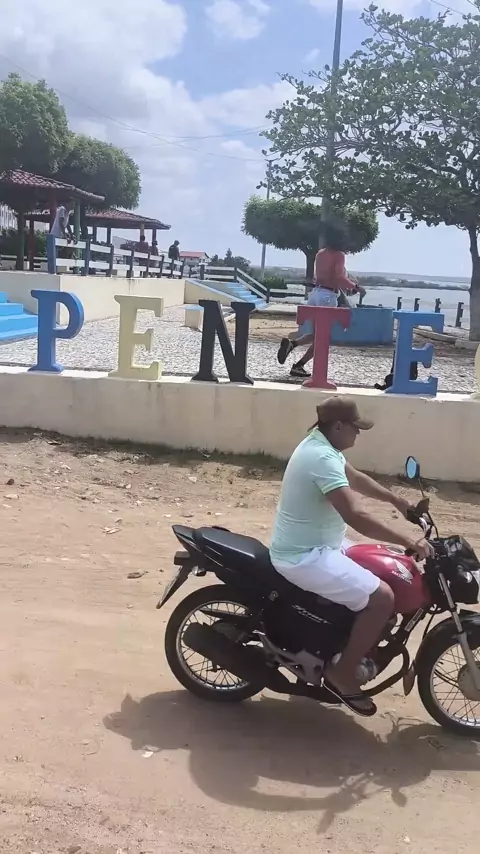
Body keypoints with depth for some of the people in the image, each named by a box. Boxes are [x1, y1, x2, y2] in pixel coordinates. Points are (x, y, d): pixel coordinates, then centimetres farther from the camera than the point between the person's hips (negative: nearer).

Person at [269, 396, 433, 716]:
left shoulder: (320, 444, 7)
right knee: (382, 597, -17)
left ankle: (362, 648, 30)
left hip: (315, 545, 11)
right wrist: (410, 542, -30)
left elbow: (356, 478, 24)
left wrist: (397, 501, 18)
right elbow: (356, 516, -34)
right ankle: (343, 674, -3)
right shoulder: (323, 458, -26)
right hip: (305, 556, -11)